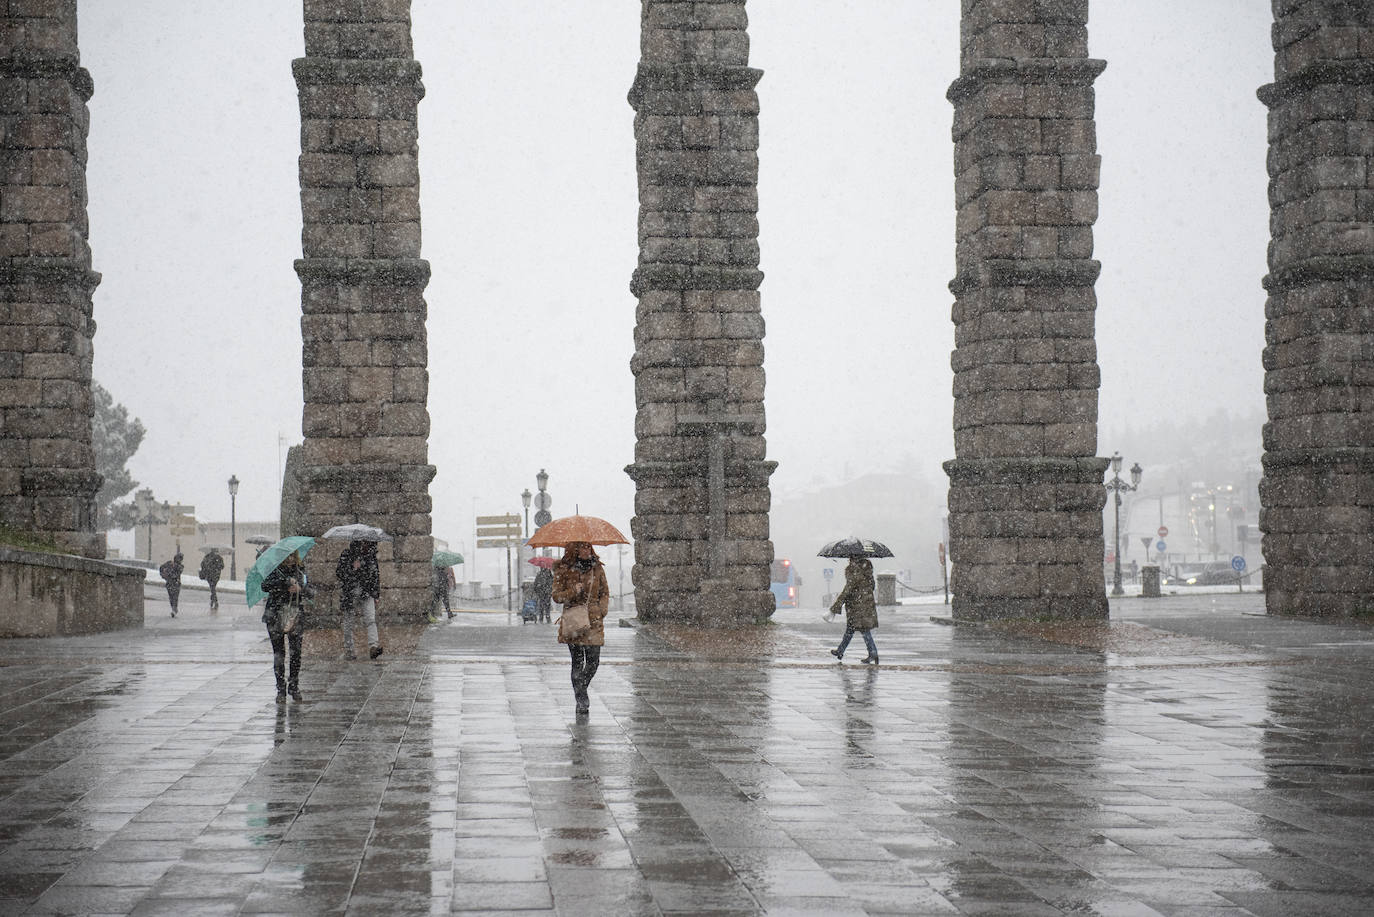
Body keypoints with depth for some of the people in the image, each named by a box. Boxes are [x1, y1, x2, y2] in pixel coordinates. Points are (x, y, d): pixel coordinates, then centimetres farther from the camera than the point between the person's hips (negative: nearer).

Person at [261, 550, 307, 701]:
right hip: (276, 617, -2)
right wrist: (286, 581, -26)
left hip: (295, 615, 2)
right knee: (279, 653, 0)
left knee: (296, 652, -2)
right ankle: (281, 689, 6)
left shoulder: (300, 570, 9)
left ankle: (294, 687, 11)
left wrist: (300, 589, -12)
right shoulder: (275, 570, -1)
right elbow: (265, 586, -18)